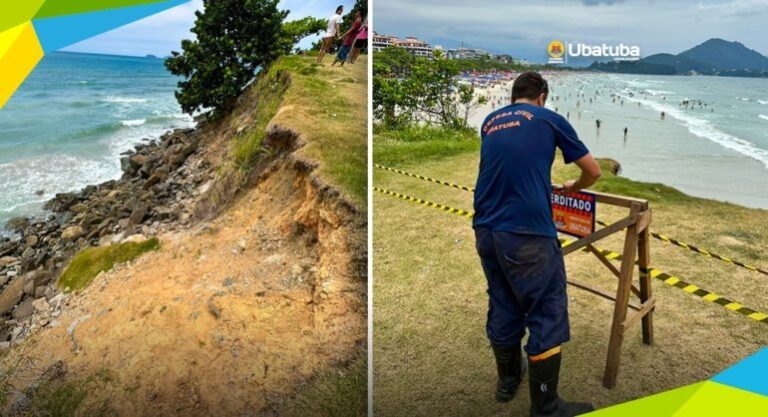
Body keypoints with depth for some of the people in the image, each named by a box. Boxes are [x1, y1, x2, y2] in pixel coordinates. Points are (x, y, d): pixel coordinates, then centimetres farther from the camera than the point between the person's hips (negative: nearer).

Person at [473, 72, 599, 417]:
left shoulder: (490, 122, 18)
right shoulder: (550, 119, 6)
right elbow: (594, 172, 12)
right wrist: (573, 187, 33)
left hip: (485, 230, 6)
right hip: (527, 233, -6)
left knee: (502, 305, 20)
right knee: (547, 314, 5)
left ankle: (508, 379, 38)